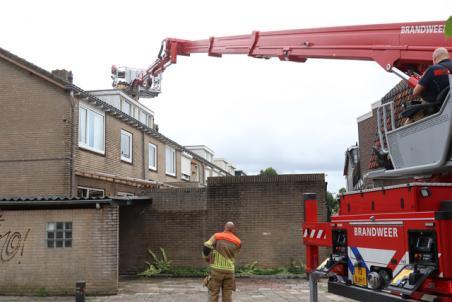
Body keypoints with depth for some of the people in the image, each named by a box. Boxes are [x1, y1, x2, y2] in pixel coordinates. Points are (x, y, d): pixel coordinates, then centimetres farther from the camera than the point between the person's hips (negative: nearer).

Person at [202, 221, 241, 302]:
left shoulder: (217, 236, -3)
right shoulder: (238, 242, 4)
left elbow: (206, 247, -12)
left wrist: (206, 258, 6)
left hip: (216, 269, -2)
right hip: (229, 270, 2)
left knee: (213, 294, 4)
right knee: (227, 295, 6)